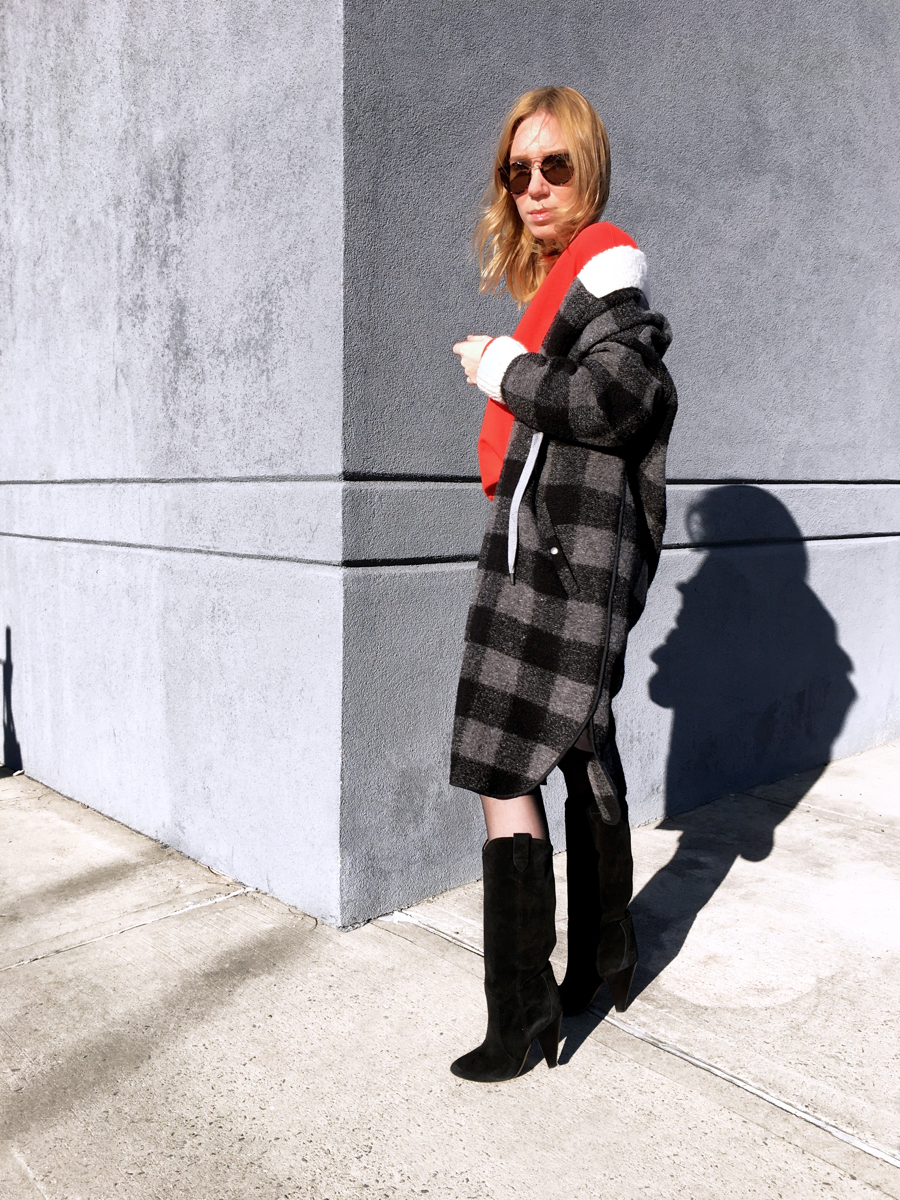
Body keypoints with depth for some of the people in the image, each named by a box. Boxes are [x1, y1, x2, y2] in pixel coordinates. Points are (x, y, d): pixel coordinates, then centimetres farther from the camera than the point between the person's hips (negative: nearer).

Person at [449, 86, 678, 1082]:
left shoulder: (608, 262, -5)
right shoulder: (562, 278, 20)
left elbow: (597, 401, -19)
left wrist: (497, 365, -6)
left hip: (560, 545, -10)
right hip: (543, 542, 10)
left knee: (504, 772, -11)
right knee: (583, 749, 15)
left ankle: (522, 1005, -1)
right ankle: (603, 959, 30)